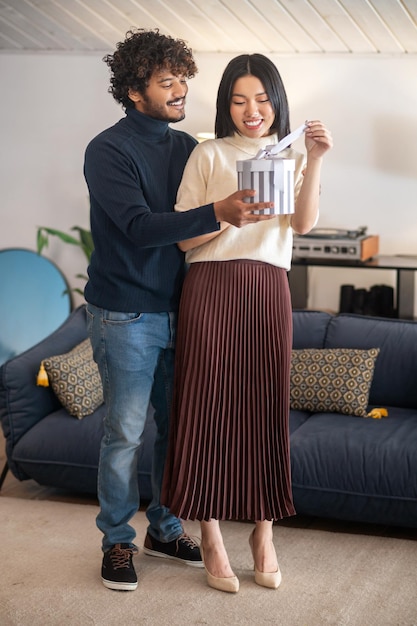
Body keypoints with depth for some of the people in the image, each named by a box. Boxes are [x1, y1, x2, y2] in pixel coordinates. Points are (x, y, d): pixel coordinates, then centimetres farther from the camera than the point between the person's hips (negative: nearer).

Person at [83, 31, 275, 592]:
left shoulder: (187, 147, 8)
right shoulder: (108, 151, -11)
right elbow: (140, 227, -23)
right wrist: (216, 213, -35)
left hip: (177, 309, 6)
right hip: (125, 314, -6)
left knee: (177, 426, 12)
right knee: (125, 432, 1)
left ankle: (165, 529, 29)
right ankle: (117, 541, 17)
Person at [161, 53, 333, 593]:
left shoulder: (291, 155, 14)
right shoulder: (209, 155, 6)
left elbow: (304, 223, -3)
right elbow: (184, 238, 1)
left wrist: (314, 162, -14)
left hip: (269, 289, 2)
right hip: (211, 286, -2)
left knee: (266, 406, 4)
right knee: (208, 404, -2)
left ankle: (264, 532, 17)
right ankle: (211, 538, 9)